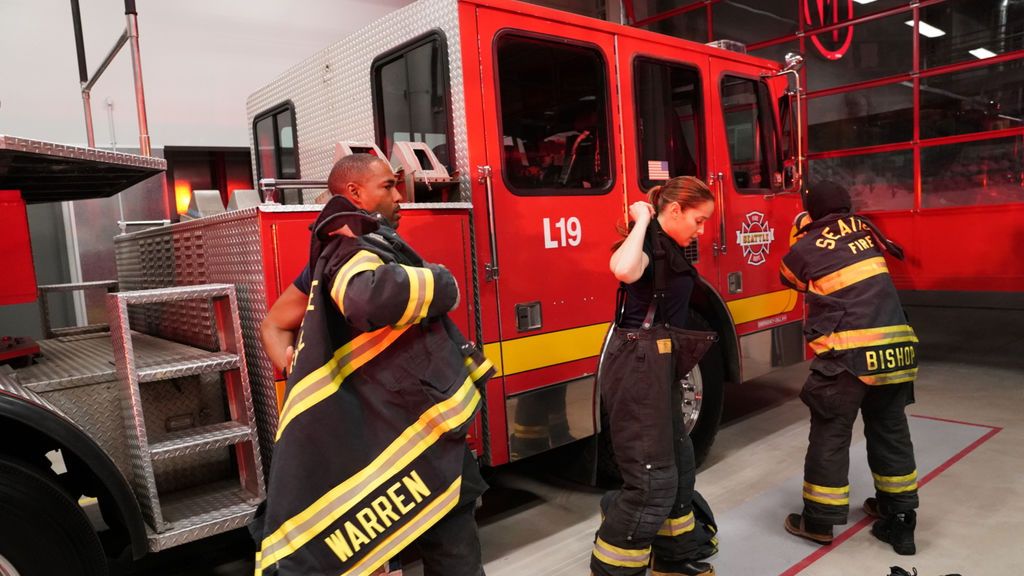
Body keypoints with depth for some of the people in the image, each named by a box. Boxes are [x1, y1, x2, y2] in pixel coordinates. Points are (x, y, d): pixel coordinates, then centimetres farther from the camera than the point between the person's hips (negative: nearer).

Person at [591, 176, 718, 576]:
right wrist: (641, 221, -24)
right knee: (652, 482, -6)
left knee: (679, 465, 20)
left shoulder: (669, 248, 14)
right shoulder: (648, 242, -15)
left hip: (656, 367, 10)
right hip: (636, 368, -10)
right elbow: (624, 270, -41)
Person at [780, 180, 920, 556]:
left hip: (848, 355, -5)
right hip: (895, 350, 6)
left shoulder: (803, 250, -2)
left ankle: (819, 521, 15)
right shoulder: (864, 229, 10)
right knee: (890, 433, 17)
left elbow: (790, 279, 19)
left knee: (830, 436, 6)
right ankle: (899, 520, 28)